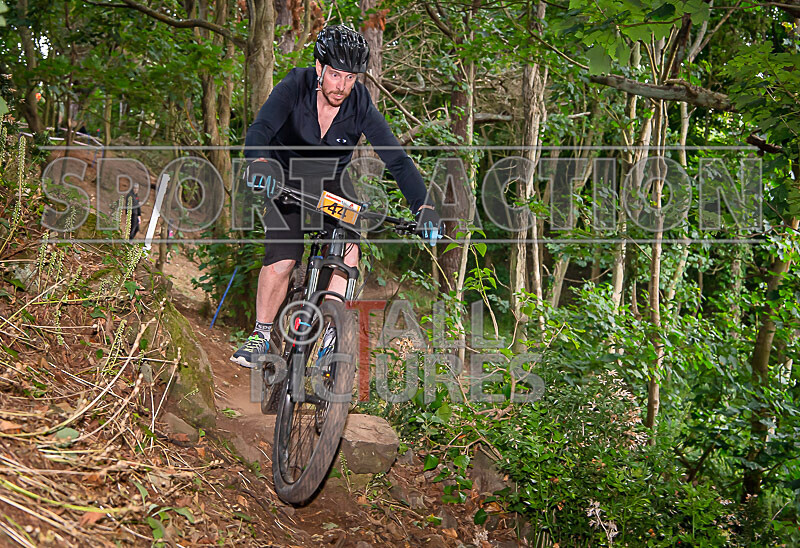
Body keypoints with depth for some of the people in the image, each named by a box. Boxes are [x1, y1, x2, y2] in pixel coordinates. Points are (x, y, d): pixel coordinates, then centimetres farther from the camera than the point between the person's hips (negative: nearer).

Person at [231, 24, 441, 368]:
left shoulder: (361, 107, -23)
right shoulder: (294, 88, -26)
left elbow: (397, 159, -27)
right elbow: (259, 130, -40)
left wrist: (424, 206, -40)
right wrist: (258, 161, -63)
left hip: (332, 180, 1)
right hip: (287, 178, -1)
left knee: (349, 246, -25)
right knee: (282, 258, -18)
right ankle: (261, 335, 3)